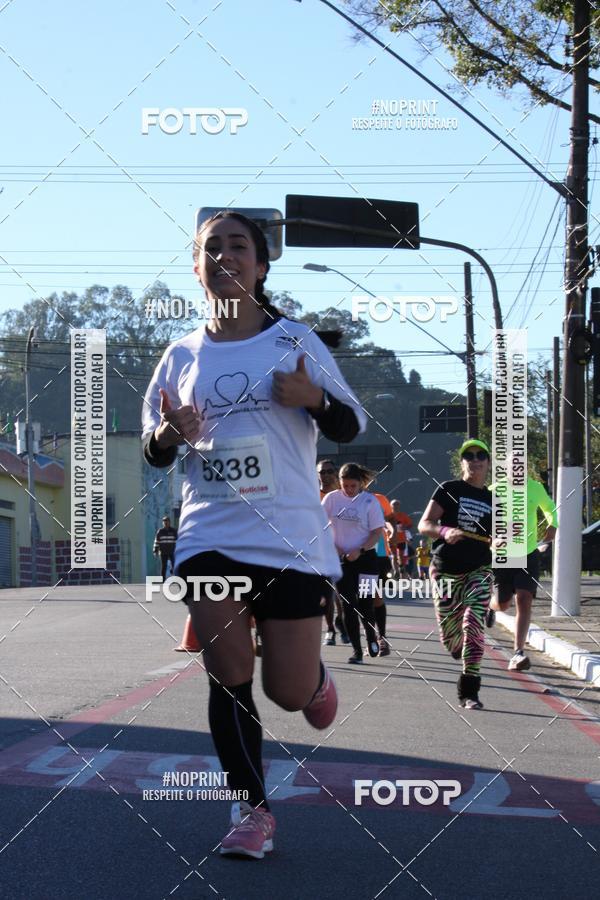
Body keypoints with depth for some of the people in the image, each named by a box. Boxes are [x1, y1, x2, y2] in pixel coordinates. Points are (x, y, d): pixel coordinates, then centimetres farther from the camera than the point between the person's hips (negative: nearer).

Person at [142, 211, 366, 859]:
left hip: (290, 538, -2)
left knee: (289, 692, 0)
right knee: (228, 676, -4)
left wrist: (313, 398, -17)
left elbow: (351, 426, 4)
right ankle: (251, 810, 12)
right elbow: (153, 451, 14)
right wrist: (169, 434, -10)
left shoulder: (295, 340, 0)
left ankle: (316, 677, 38)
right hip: (209, 535, 2)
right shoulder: (181, 356, 7)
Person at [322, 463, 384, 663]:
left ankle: (371, 638, 24)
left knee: (364, 603, -3)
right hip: (341, 559, 2)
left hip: (365, 558, -2)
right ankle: (357, 650, 7)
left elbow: (377, 532, -5)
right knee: (348, 605, 0)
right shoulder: (332, 498, 1)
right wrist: (332, 547, -7)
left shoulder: (369, 501, -5)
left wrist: (360, 550, -16)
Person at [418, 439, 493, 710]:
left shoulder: (493, 500, 11)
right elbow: (424, 524, -4)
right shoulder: (449, 490, 2)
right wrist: (444, 531, -24)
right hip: (445, 570, -1)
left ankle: (469, 691, -12)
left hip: (479, 571, 1)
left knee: (473, 625, -19)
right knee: (449, 638, 2)